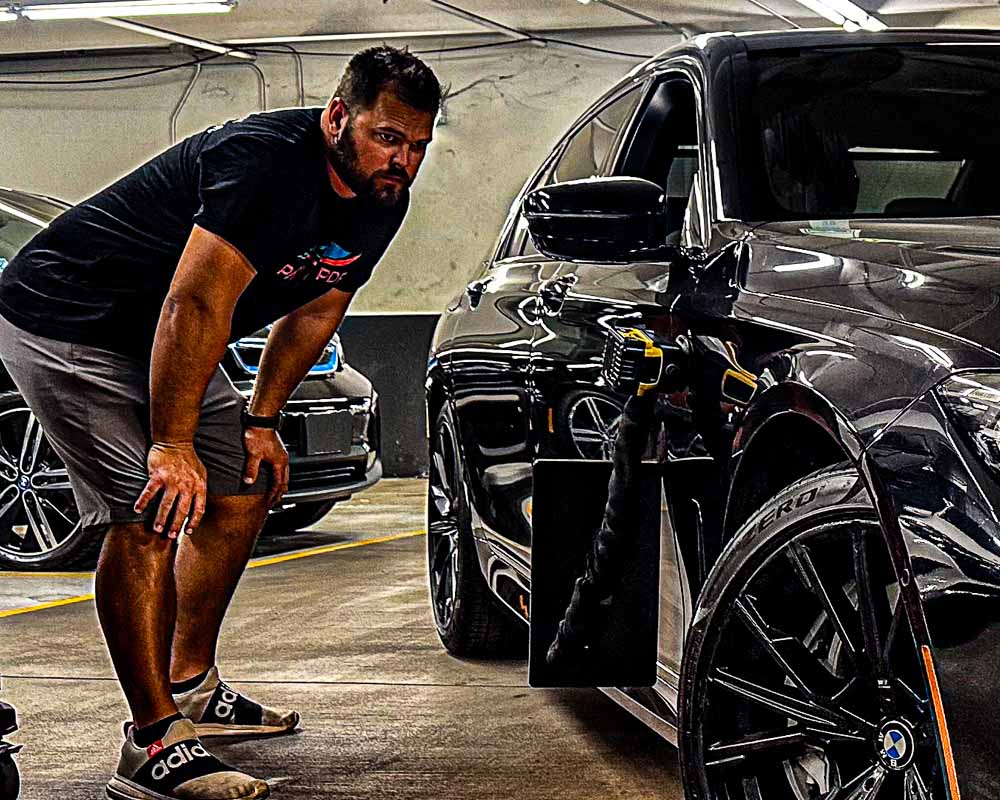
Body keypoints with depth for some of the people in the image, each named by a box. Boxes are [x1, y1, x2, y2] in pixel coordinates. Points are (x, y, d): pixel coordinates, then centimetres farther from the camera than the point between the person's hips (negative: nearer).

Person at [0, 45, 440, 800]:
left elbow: (314, 312, 12)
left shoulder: (380, 202, -1)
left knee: (244, 490, 11)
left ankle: (189, 685, 26)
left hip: (165, 342, 10)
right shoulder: (267, 162, -30)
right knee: (149, 513, -20)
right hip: (65, 321, -10)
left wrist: (261, 421, 9)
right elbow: (197, 305, -33)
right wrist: (172, 443, -31)